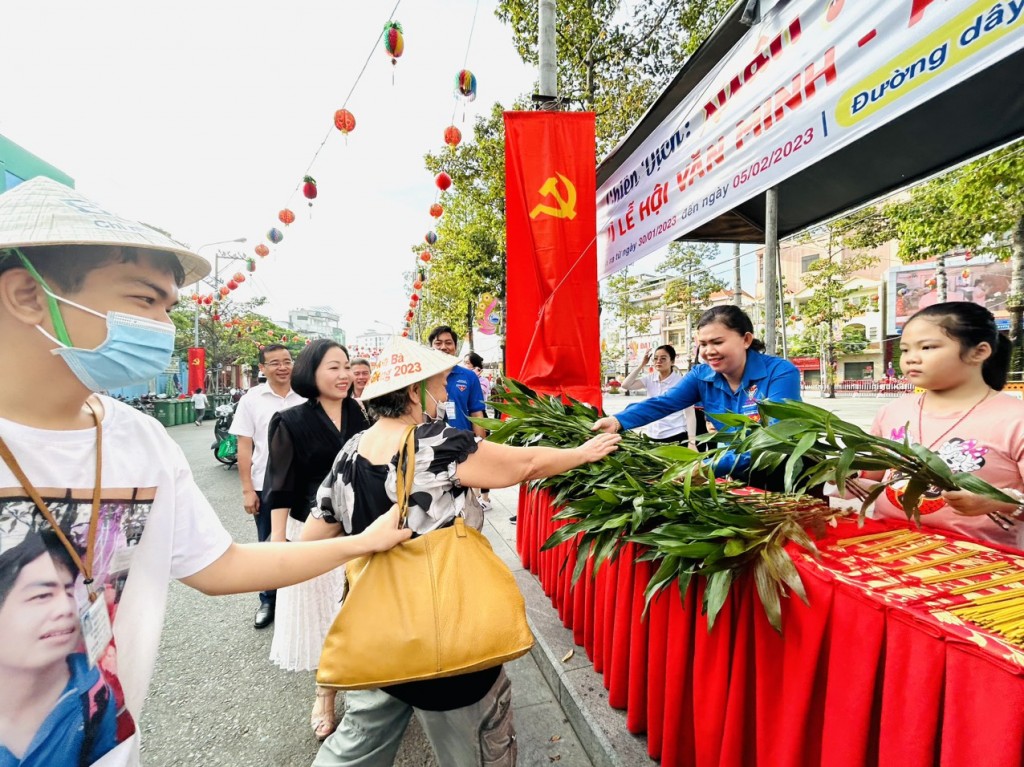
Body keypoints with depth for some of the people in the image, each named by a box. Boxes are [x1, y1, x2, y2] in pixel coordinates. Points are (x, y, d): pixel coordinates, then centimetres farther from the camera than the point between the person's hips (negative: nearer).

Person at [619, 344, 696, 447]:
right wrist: (642, 364, -5)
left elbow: (690, 414, -8)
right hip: (653, 437, 4)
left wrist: (692, 442, -16)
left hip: (676, 436, -4)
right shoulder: (650, 378, 5)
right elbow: (626, 385, -6)